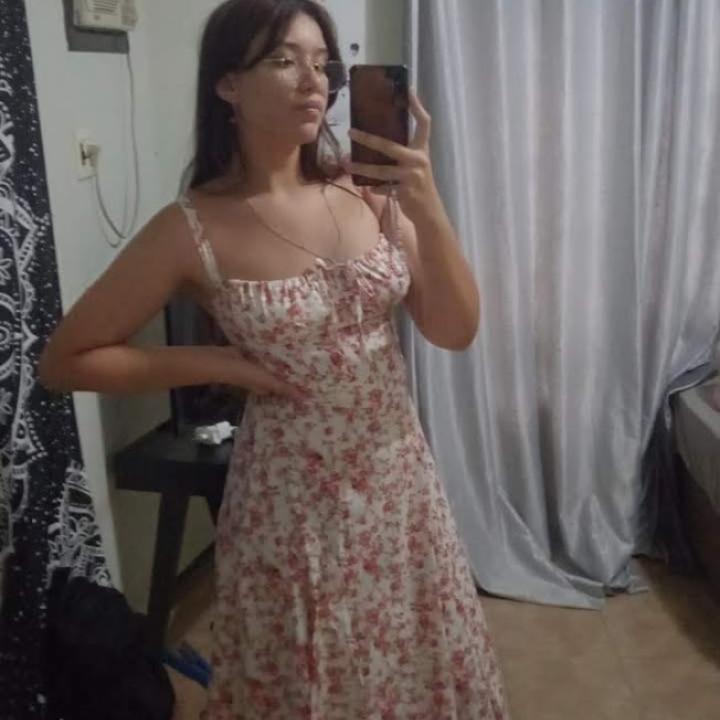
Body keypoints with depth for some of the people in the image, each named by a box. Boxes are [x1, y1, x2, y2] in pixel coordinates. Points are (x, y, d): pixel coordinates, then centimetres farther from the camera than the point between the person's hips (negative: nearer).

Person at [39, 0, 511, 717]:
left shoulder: (368, 190, -5)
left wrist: (428, 208, -20)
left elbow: (455, 330, -6)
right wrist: (220, 363, -15)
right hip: (293, 496, -4)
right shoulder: (194, 229, -15)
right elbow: (65, 359, -7)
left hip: (399, 479, 4)